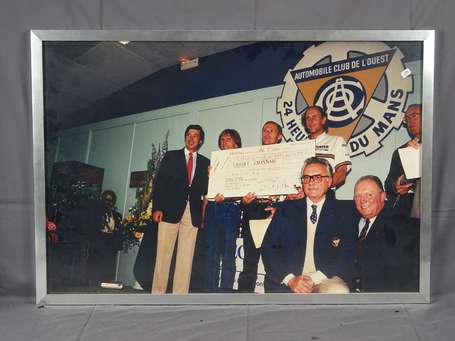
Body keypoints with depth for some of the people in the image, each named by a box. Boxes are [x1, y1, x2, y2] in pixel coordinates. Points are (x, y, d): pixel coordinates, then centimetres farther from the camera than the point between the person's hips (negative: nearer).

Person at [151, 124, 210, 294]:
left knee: (186, 257, 0)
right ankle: (157, 293, 7)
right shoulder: (171, 156, 11)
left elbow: (205, 190, 14)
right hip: (170, 210, -1)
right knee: (163, 254, -1)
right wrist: (157, 208, -5)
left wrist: (210, 178, -7)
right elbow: (159, 182, 4)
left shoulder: (205, 162, 16)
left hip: (193, 213, 2)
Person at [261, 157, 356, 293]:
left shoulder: (341, 213, 8)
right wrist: (290, 279, -10)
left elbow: (347, 257, 0)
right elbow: (268, 248, 3)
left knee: (338, 291, -30)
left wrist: (315, 279, -12)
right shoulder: (286, 208, 10)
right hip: (285, 283, 0)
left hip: (326, 279, 1)